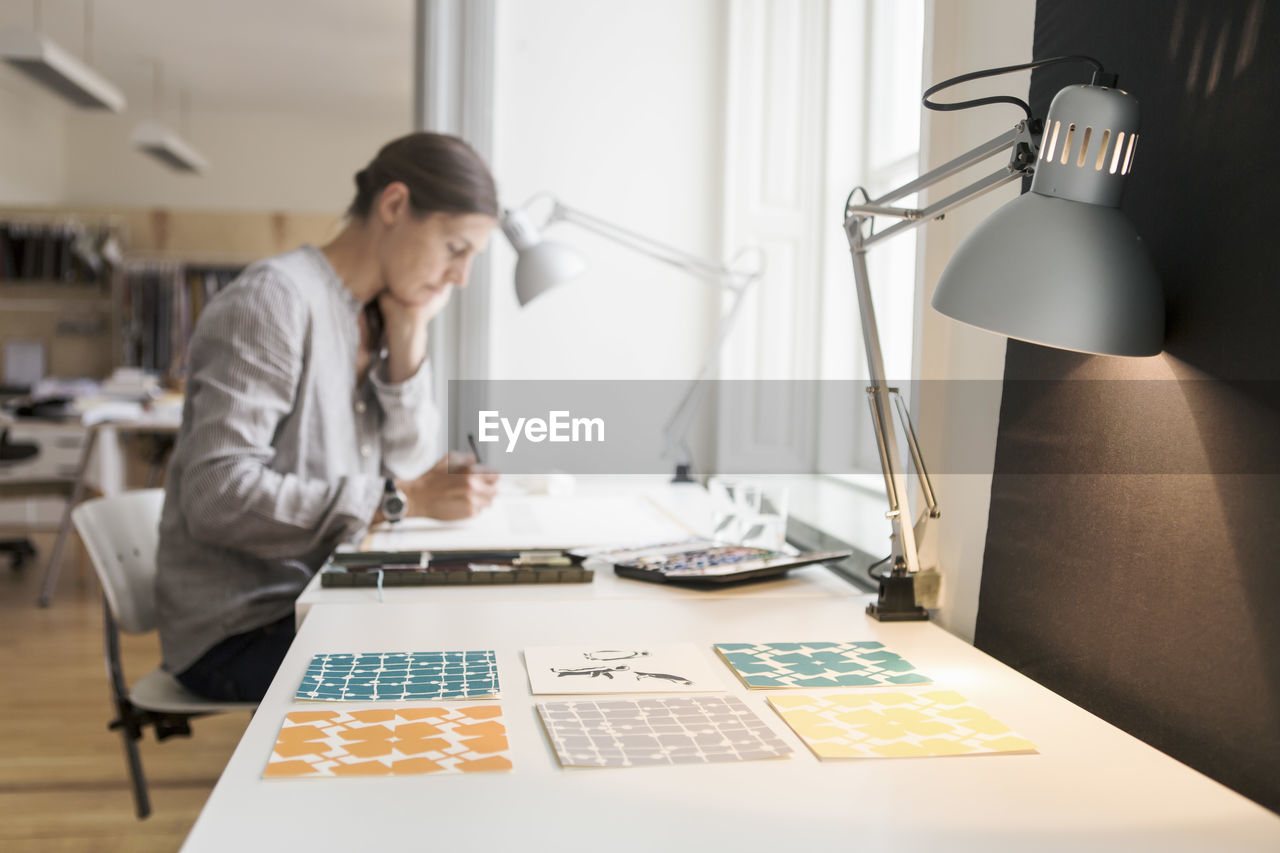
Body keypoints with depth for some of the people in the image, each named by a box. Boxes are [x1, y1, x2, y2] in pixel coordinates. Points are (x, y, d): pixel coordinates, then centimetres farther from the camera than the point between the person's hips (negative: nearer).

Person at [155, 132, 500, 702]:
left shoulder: (373, 316, 7)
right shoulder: (276, 299, -19)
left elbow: (405, 468, 5)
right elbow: (217, 496, -27)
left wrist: (408, 335, -6)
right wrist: (401, 500, -26)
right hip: (240, 632, -8)